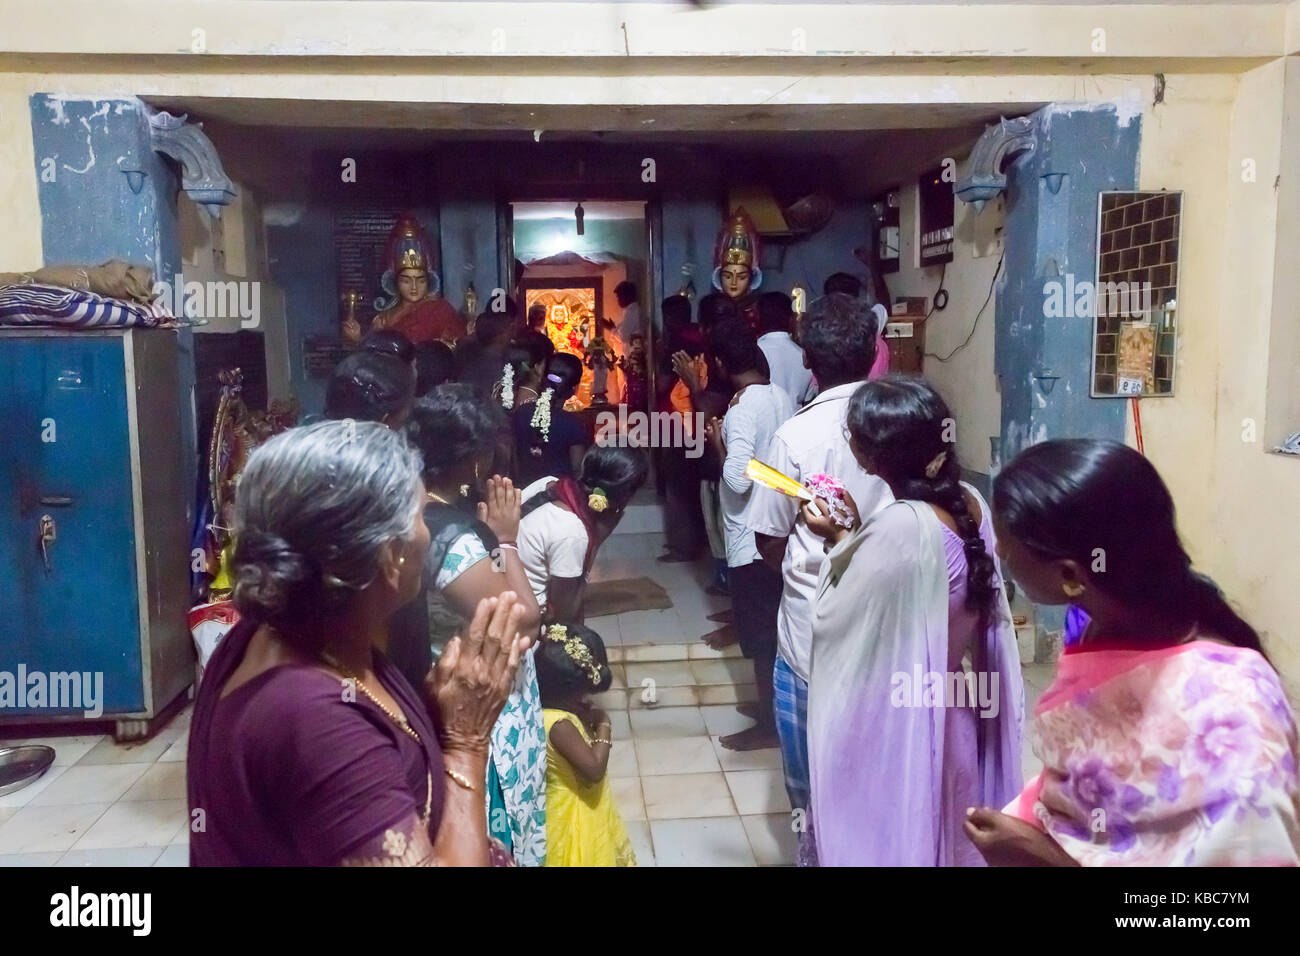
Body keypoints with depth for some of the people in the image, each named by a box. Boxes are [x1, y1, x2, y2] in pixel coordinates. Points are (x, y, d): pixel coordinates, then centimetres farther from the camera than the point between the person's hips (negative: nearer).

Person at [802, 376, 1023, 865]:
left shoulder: (898, 527, -30)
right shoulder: (969, 502, -5)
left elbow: (832, 621, -19)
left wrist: (839, 540, -7)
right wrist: (856, 530, 5)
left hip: (894, 722, -7)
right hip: (953, 710, 8)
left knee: (891, 838, 13)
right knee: (945, 828, 25)